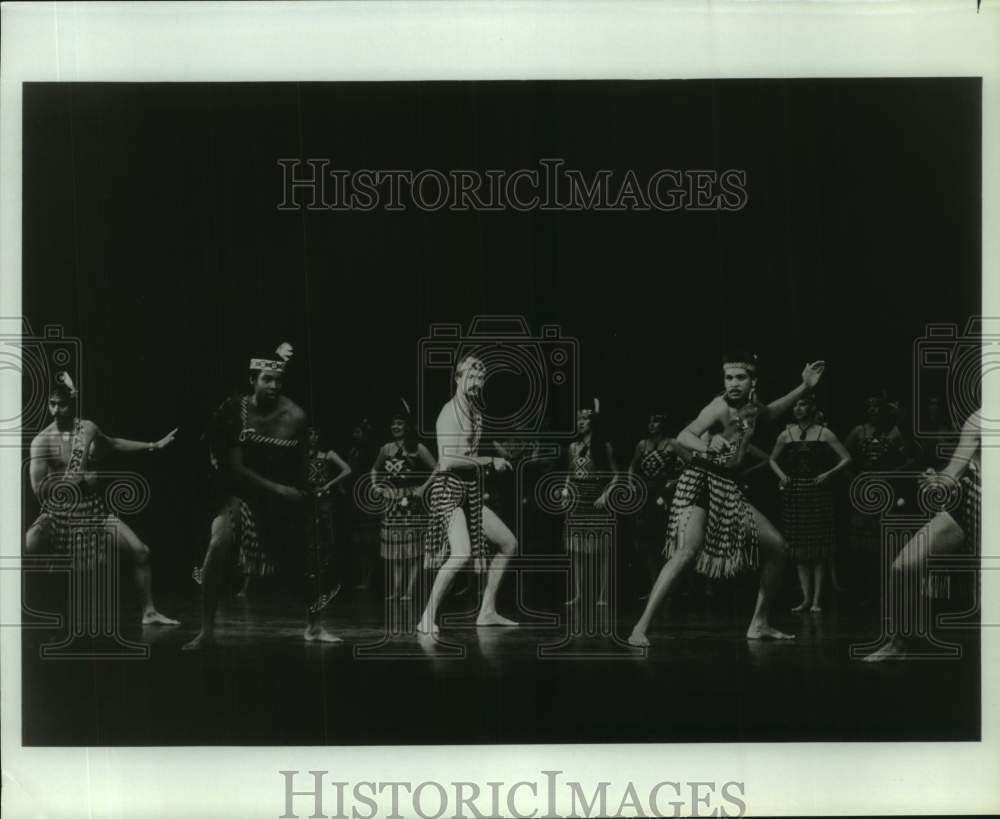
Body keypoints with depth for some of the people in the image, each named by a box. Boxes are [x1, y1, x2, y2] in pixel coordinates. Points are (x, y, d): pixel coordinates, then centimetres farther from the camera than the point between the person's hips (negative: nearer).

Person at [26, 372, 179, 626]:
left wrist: (153, 446, 29)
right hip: (58, 514, -4)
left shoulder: (88, 429, 4)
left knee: (140, 551, -4)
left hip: (94, 510, 4)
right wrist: (78, 481, -19)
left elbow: (113, 444, 26)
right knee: (26, 549, -30)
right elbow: (39, 487, -20)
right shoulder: (41, 441, -12)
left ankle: (149, 612, 8)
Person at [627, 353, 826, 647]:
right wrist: (707, 446, -50)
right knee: (687, 551, -27)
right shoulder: (720, 407, -14)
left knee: (777, 546, 9)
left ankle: (759, 624, 21)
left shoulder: (752, 407, 11)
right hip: (700, 480, -8)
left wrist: (805, 387, 31)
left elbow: (770, 411, 37)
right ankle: (640, 628, -28)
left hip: (728, 487, 9)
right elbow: (684, 436, -29)